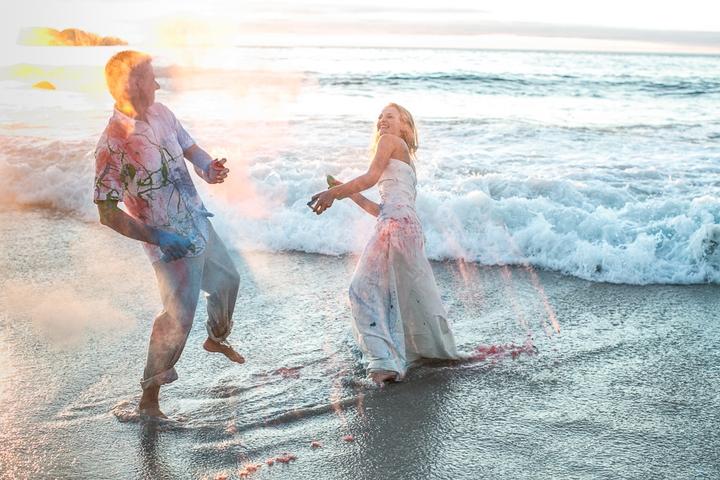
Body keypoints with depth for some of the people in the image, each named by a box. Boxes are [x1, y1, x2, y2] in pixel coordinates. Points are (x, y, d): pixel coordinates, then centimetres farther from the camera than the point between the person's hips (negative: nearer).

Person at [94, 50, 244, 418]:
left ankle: (216, 339, 55)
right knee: (179, 316, -10)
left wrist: (209, 168, -15)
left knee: (227, 281, 26)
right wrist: (159, 237, -27)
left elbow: (191, 149, 9)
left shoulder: (161, 113, -2)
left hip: (200, 225, 8)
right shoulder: (112, 146, -25)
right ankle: (149, 397, 7)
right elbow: (108, 213, -23)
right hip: (172, 244, -8)